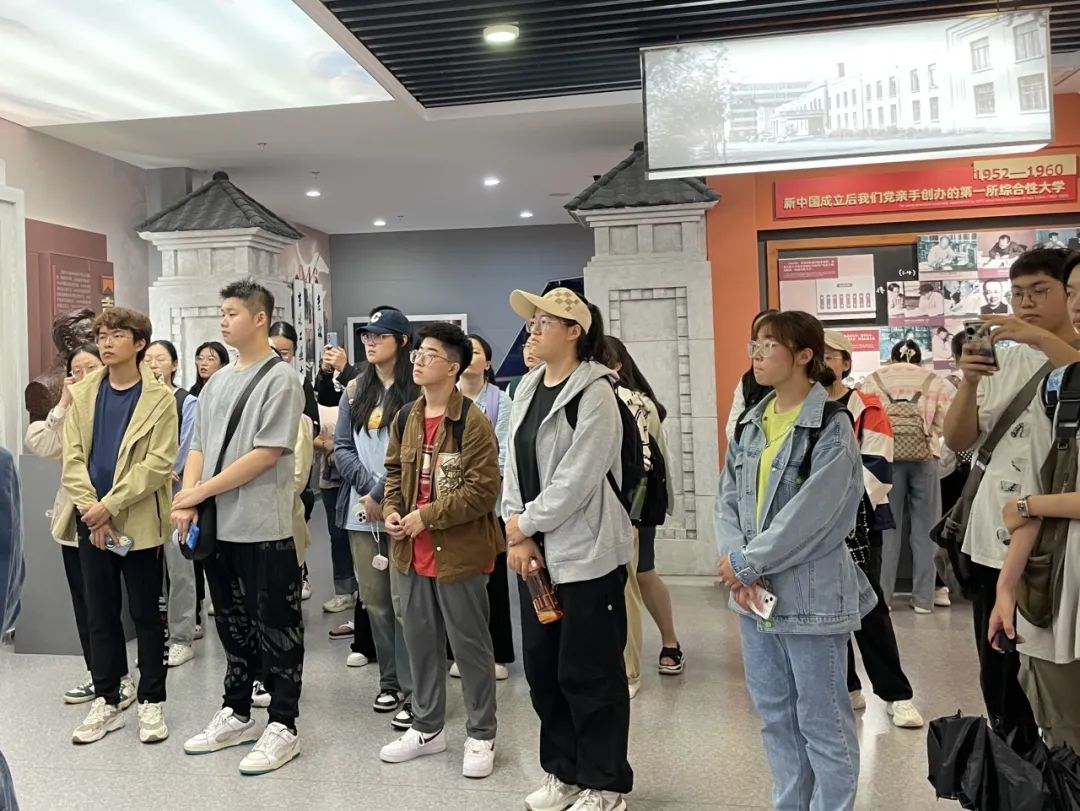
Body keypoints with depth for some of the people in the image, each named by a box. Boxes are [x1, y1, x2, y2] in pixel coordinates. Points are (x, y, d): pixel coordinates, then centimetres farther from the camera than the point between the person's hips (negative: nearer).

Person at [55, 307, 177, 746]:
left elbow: (158, 463, -12)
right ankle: (106, 702, 24)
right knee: (100, 614, 12)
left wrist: (109, 505, -17)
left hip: (139, 523, -4)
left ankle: (152, 703, 17)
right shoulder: (82, 394, 7)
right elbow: (72, 457, 1)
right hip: (92, 522, 4)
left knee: (146, 614, 6)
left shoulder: (160, 398, -5)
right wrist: (91, 510, -11)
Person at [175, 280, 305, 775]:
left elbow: (266, 455, -16)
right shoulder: (217, 382, 12)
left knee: (275, 628, 3)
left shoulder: (280, 380, -10)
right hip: (218, 526, 7)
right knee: (233, 624, 17)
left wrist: (200, 491, -12)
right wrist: (186, 504, -3)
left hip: (263, 528, -7)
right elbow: (198, 447, 12)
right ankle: (236, 715, 31)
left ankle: (282, 727, 14)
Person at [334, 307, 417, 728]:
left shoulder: (416, 391, -5)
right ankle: (390, 681, 26)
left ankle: (412, 691, 6)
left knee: (404, 601, -4)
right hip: (361, 510, 6)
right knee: (374, 600, 12)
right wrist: (367, 489, -6)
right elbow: (342, 446, 8)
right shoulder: (355, 390, 14)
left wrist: (383, 494, -12)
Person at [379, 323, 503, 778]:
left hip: (459, 551, -7)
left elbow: (483, 489, -19)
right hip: (412, 552, 7)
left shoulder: (472, 421, -14)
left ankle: (481, 736, 22)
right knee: (420, 640, 17)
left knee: (469, 644, 5)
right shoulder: (406, 418, 9)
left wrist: (428, 516, -19)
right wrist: (391, 510, -1)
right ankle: (427, 728, 34)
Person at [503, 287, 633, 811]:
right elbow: (515, 462, 8)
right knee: (542, 667, 14)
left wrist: (523, 524, -10)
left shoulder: (594, 392, -13)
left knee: (588, 672, 3)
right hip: (536, 551, 8)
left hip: (586, 553, -7)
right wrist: (517, 535, -2)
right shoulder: (527, 388, 11)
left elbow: (576, 478, -19)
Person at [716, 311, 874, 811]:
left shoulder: (832, 427, -13)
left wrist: (747, 563, -15)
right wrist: (735, 566, -10)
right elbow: (728, 499, 5)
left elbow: (809, 515, -20)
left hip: (811, 593, -7)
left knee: (821, 719, 7)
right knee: (774, 713, 19)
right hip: (754, 591, 7)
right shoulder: (750, 424, 8)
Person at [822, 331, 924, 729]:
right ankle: (846, 687, 22)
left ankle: (896, 694, 6)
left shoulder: (867, 409, -3)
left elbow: (877, 470, -11)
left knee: (868, 609, -4)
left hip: (856, 525, -5)